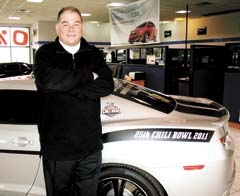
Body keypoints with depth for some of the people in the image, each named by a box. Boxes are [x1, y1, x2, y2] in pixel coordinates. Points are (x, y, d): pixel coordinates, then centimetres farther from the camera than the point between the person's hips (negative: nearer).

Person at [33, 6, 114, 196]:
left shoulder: (94, 53, 6)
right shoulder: (46, 53, -2)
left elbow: (107, 86, -10)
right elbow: (48, 80, -24)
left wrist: (68, 88, -17)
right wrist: (88, 75, -15)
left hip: (90, 145, 2)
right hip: (57, 147, -2)